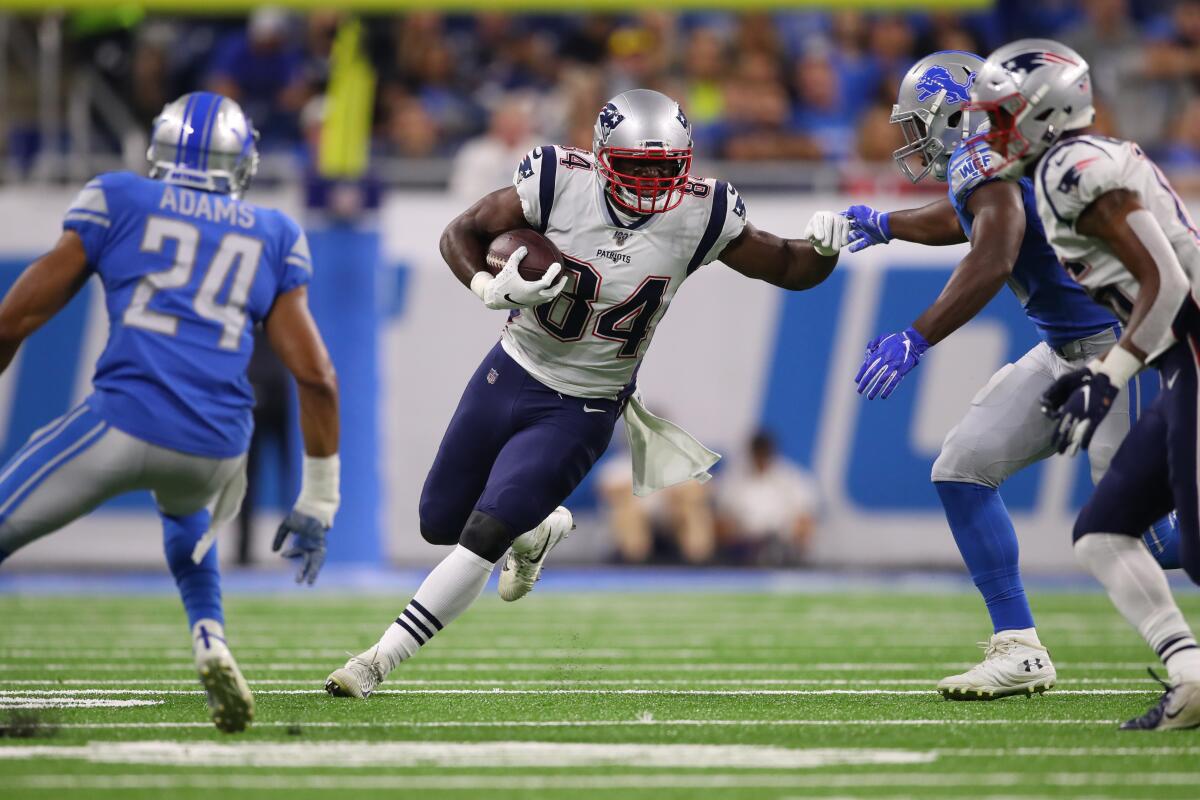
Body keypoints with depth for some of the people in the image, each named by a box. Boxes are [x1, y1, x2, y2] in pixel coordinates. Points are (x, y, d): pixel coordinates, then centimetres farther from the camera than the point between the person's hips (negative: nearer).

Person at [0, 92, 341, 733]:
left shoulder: (118, 202, 12)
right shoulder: (275, 238, 19)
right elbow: (315, 376, 14)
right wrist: (319, 498, 21)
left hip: (126, 417, -4)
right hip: (217, 449, 4)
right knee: (186, 512, 38)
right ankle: (210, 645, 16)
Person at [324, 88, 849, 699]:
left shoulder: (700, 215, -16)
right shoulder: (560, 183, -20)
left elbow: (788, 270, -4)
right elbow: (462, 232, -10)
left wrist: (820, 250, -27)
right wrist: (491, 289, -31)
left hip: (581, 413, -2)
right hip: (512, 374, 2)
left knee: (482, 537, -13)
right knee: (439, 523, 17)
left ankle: (380, 661, -1)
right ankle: (538, 530, 47)